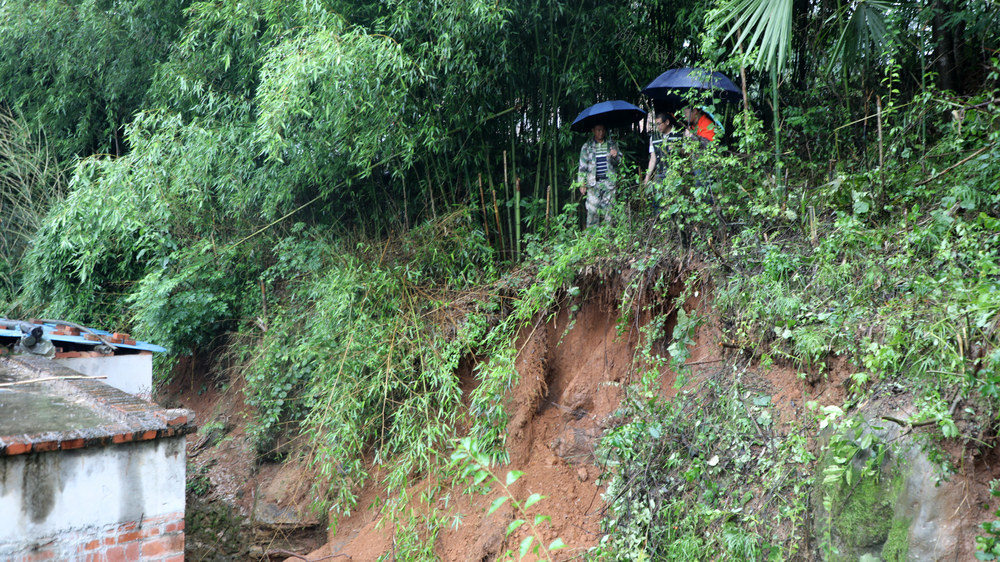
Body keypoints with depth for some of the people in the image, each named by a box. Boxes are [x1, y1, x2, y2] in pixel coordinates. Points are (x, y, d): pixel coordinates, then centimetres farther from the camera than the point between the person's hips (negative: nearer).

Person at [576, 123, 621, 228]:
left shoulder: (612, 144, 11)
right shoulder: (587, 146, 6)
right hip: (593, 183, -1)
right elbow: (582, 166, 7)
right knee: (593, 209, -7)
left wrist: (615, 156, -12)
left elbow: (618, 161, 12)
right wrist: (582, 184, 1)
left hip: (609, 181, 2)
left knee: (608, 208, 0)